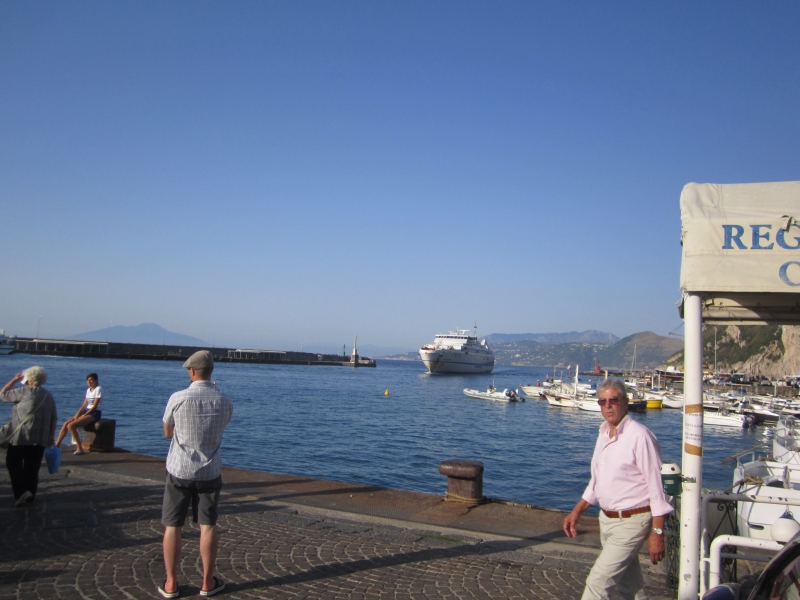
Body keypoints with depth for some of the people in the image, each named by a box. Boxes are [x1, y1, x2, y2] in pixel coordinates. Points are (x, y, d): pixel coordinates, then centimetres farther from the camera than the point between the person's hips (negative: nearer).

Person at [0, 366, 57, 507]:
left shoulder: (24, 392, -9)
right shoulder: (49, 396, 10)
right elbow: (54, 419, 10)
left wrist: (14, 380, 11)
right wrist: (51, 436, 15)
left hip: (20, 438, -5)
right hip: (40, 440, 5)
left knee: (14, 465, 6)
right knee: (32, 469, 11)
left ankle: (21, 492, -8)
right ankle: (29, 497, 15)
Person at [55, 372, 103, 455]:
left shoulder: (98, 389, -8)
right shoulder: (88, 390, 17)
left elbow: (95, 406, -14)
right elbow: (84, 405, 13)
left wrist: (84, 415, -16)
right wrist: (77, 414, -4)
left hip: (94, 413, -8)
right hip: (86, 411, 8)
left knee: (71, 425, -23)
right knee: (66, 424, -6)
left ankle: (80, 449, -20)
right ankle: (57, 445, 1)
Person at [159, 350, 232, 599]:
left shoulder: (178, 398, -12)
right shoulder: (224, 402, -6)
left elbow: (167, 433, 2)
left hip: (179, 470, -1)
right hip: (209, 472, 2)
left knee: (172, 527, 10)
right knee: (208, 526, 10)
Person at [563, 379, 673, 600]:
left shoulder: (639, 436, -17)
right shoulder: (604, 434, 9)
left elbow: (656, 486, -16)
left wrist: (657, 532, -17)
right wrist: (577, 511, 13)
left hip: (631, 523, -8)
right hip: (607, 519, 8)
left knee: (598, 582, -9)